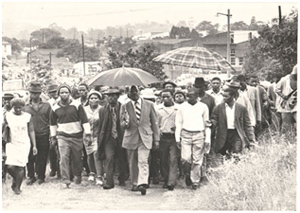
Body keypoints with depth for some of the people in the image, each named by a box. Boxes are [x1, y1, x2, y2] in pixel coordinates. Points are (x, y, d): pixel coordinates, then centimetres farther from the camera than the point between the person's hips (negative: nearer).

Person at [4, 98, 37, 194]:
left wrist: (34, 146, 1)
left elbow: (31, 131, 4)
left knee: (20, 167, -4)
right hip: (11, 143, 0)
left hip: (24, 144, 0)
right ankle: (15, 179, 19)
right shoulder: (7, 116, 1)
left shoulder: (27, 117, 0)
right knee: (10, 166, -13)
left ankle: (17, 187, 13)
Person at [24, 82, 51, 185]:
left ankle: (41, 177, 18)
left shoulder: (46, 105, 5)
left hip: (43, 136, -1)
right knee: (30, 158, 3)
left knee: (42, 158, 4)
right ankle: (31, 177, 17)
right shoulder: (25, 107, 7)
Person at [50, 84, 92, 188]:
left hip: (77, 136, 0)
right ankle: (65, 180, -13)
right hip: (62, 136, 0)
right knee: (64, 157, -14)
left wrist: (87, 134, -5)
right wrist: (53, 136, 18)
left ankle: (77, 176, 32)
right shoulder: (55, 108, 3)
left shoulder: (77, 105, -3)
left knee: (77, 158, 8)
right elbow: (53, 123, 18)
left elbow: (85, 120, -1)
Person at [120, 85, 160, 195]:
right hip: (131, 137, 2)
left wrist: (156, 139, 6)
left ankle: (142, 184, -22)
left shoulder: (149, 105, 6)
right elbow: (122, 124, 7)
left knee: (143, 161, -14)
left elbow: (154, 122, 9)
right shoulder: (125, 107, 6)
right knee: (132, 163, 7)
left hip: (145, 137, -2)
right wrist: (125, 123, -19)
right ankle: (135, 183, 21)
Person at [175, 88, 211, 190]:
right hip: (186, 135, 0)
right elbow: (178, 123, 9)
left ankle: (195, 181, 12)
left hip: (199, 135, 0)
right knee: (186, 158, -11)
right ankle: (187, 174, 16)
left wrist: (207, 139, 4)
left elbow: (207, 124, 9)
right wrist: (177, 138, 3)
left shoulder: (203, 107, 4)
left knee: (197, 160, 1)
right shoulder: (182, 107, 5)